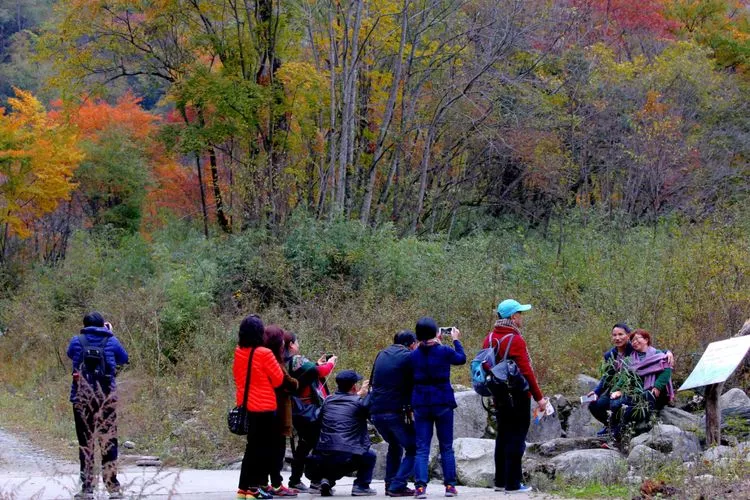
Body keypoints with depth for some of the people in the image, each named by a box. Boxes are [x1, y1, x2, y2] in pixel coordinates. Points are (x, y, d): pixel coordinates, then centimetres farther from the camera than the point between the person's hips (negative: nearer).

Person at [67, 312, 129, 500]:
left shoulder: (77, 341, 2)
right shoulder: (111, 342, 1)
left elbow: (70, 354, 23)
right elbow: (124, 359, 19)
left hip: (82, 398, 0)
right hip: (107, 397, 0)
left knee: (85, 443, 5)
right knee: (108, 441, 5)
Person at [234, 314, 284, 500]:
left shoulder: (239, 352, 1)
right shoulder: (264, 354, -18)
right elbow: (278, 379, -10)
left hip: (246, 404, 7)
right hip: (264, 407, -7)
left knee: (252, 446, 17)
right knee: (262, 448, 3)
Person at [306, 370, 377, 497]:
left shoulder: (327, 401, 13)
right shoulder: (358, 403, -2)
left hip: (323, 458, 5)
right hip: (348, 457, -5)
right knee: (370, 456, 25)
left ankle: (327, 479, 10)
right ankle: (361, 486, 9)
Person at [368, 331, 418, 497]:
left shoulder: (381, 355, 15)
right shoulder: (408, 357, -4)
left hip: (376, 411, 7)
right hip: (397, 411, -7)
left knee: (394, 445, 27)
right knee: (413, 449, 3)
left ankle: (390, 484, 21)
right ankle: (397, 486, -9)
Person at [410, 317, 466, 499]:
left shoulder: (413, 355, -2)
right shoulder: (444, 351, -8)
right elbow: (461, 359, 10)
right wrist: (456, 340, 25)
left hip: (421, 405, 1)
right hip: (443, 403, -1)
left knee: (422, 448, 3)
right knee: (446, 448, 10)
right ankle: (450, 485, 9)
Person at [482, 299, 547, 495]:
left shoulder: (490, 338, 7)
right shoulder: (515, 340, -16)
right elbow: (526, 371, -17)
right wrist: (539, 397, -12)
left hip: (499, 396, 8)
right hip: (518, 396, -8)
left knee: (502, 437, 15)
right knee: (516, 439, -2)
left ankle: (500, 481, 20)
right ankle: (512, 484, -1)